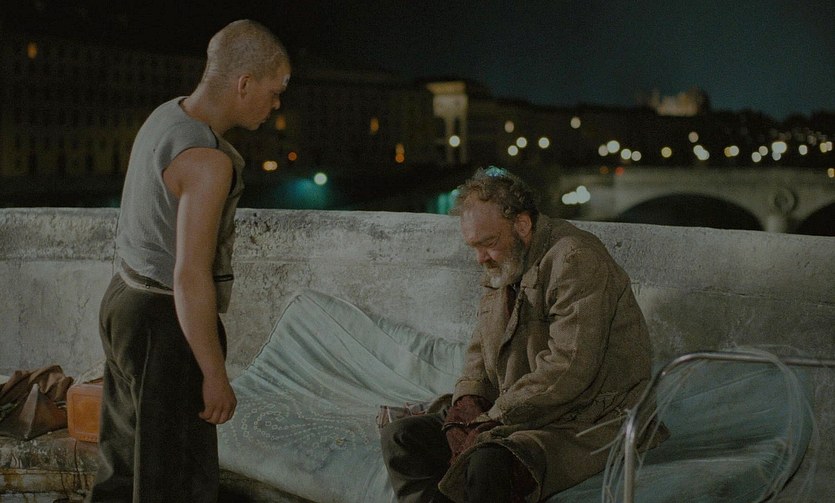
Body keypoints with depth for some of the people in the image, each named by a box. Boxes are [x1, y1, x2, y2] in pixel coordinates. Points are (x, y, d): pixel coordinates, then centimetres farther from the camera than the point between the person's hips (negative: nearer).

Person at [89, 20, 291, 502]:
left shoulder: (166, 114, 4)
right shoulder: (207, 160, -24)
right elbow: (191, 277, -25)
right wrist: (215, 376, -19)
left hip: (126, 298, 9)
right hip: (165, 322, -9)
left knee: (125, 463, 20)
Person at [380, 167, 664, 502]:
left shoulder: (575, 260, -16)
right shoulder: (500, 270, 14)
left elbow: (569, 369, -24)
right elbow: (479, 350, 21)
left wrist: (492, 419, -19)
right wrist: (467, 402, -1)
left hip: (587, 426, -9)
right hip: (514, 416, 9)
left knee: (489, 465, -37)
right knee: (400, 437, -4)